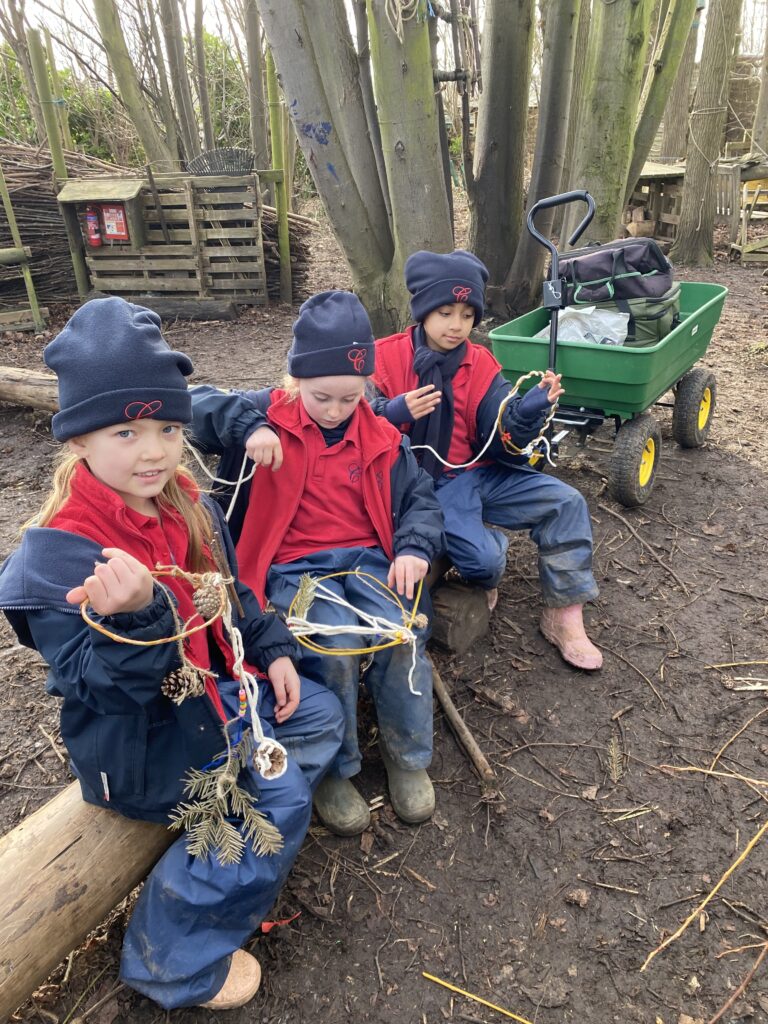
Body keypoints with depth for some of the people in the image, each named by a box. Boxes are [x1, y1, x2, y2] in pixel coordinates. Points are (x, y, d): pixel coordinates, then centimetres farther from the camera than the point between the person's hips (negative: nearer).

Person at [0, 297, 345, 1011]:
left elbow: (233, 595, 12)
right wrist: (137, 616, -49)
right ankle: (174, 963, 5)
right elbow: (101, 685, -30)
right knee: (278, 795, -15)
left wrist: (273, 651, 4)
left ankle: (238, 857, 17)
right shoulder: (57, 555, -27)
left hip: (212, 686, 9)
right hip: (139, 739, -9)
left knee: (322, 716, 12)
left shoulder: (188, 506, -3)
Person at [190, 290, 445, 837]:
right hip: (294, 567, -2)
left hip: (367, 558, 3)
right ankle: (333, 769, -4)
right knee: (337, 645, -30)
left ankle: (408, 755, 1)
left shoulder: (381, 437, 9)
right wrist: (246, 425, -21)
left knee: (403, 635, -25)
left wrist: (415, 548, -9)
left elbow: (420, 497, 11)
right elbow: (195, 404, -2)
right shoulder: (271, 415, 3)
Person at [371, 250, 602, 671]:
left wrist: (530, 408, -23)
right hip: (424, 485, -5)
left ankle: (563, 615, 3)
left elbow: (501, 439, -3)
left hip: (477, 474, 5)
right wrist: (397, 412, -28)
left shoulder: (480, 365, 4)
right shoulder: (386, 358, -6)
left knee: (566, 502, -8)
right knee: (483, 557, -27)